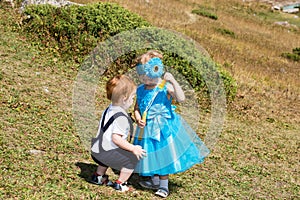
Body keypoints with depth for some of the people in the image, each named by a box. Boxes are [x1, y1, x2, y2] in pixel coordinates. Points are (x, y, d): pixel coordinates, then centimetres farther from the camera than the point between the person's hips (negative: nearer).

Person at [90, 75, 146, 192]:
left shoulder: (109, 110, 10)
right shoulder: (121, 117, -21)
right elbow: (116, 138, -28)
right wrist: (133, 148, -21)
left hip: (97, 151, 10)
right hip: (106, 153, -10)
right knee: (133, 158, -2)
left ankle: (98, 176, 47)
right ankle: (120, 184, 6)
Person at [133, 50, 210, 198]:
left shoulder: (165, 87, -15)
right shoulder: (141, 90, 2)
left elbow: (181, 98, -29)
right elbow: (137, 108, 9)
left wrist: (173, 81, -37)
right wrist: (138, 119, -10)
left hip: (164, 128, -5)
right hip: (148, 129, 6)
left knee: (163, 156, 2)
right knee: (151, 154, 18)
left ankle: (164, 186, 15)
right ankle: (155, 181, 37)